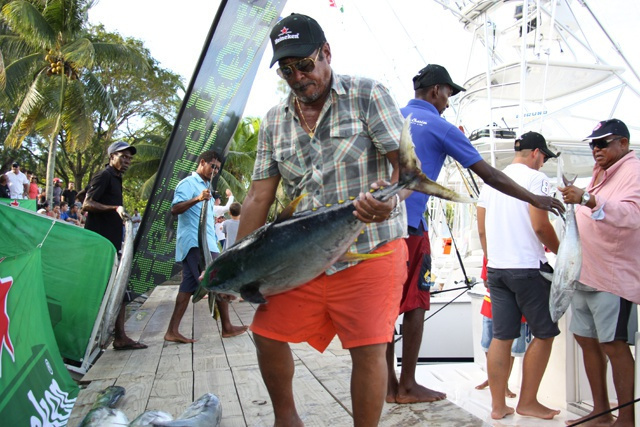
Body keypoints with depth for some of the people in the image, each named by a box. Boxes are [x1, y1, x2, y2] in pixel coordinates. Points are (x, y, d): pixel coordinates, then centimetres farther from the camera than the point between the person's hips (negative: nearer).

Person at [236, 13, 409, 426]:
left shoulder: (367, 95, -2)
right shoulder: (274, 121, 10)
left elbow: (406, 165, -8)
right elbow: (259, 198, 7)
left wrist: (388, 200, -31)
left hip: (370, 252, -4)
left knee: (368, 348, -7)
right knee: (267, 334, 7)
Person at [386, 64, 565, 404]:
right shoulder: (440, 127, -1)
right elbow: (489, 175, 1)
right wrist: (535, 200, 10)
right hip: (408, 223, -6)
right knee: (415, 304, 4)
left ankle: (388, 384, 14)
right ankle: (407, 386, 10)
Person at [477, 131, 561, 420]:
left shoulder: (491, 181, 12)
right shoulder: (536, 179, -7)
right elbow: (540, 226, -14)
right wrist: (560, 251, 3)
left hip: (496, 268, 6)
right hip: (528, 268, -6)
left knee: (501, 336, 9)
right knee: (544, 333, 8)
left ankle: (498, 406, 13)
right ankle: (527, 402, 14)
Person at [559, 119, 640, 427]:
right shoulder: (599, 174, 19)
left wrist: (587, 199, -38)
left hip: (612, 275, -9)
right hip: (585, 273, 9)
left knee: (613, 344, -6)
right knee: (586, 339, 12)